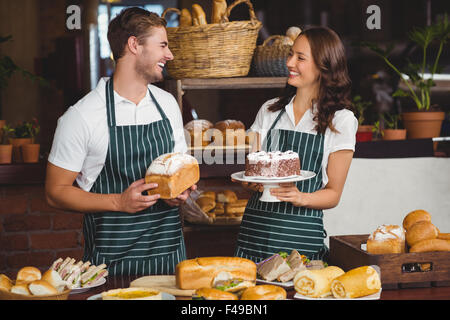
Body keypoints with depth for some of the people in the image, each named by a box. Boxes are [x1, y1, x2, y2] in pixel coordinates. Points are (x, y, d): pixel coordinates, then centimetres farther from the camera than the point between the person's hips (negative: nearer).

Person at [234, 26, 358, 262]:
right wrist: (252, 182, -10)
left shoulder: (341, 120, 0)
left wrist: (301, 198, -19)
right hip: (255, 227, 3)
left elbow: (333, 194, 1)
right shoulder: (269, 110, 11)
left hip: (301, 235, -3)